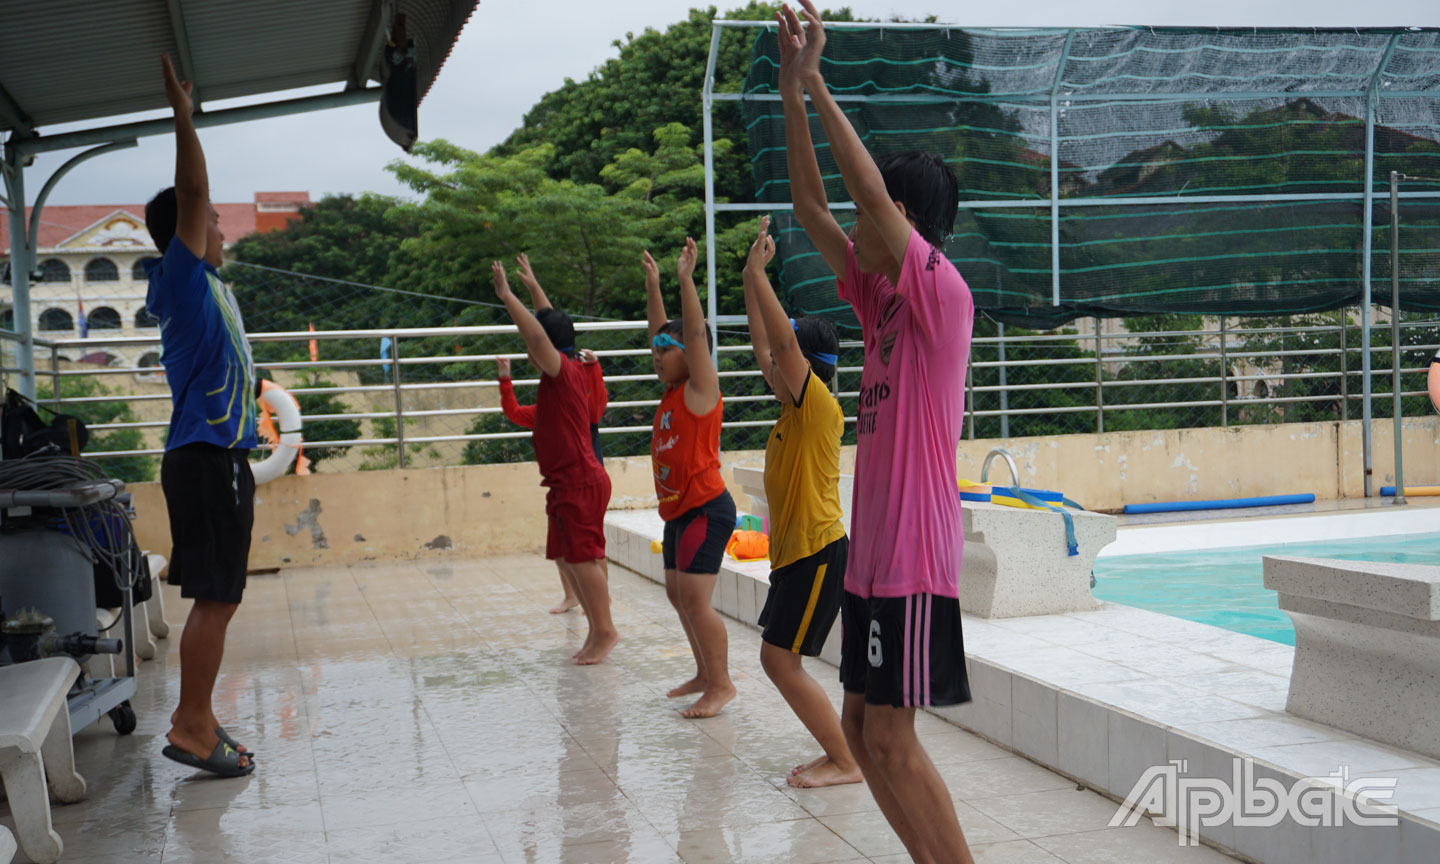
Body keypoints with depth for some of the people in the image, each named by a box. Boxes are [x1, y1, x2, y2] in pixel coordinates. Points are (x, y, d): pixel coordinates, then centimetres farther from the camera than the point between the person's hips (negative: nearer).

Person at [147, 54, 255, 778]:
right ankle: (193, 728, -4)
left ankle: (194, 713, 20)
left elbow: (192, 200, 30)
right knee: (214, 597, -8)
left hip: (216, 454, 10)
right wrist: (183, 117, -18)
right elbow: (190, 196, -19)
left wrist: (185, 117, 31)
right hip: (207, 457, -10)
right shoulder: (182, 278, -9)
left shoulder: (201, 282, 16)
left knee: (217, 597, 13)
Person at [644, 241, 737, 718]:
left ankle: (721, 683, -5)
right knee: (678, 594, 15)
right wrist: (652, 285, 20)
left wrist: (686, 279, -21)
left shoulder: (700, 388, -9)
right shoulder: (672, 390, 12)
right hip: (678, 509, 10)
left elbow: (696, 334, -19)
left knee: (694, 597, -12)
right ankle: (705, 674, 26)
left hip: (705, 508, -10)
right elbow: (660, 331, 20)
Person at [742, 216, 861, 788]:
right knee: (778, 660, 11)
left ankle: (846, 762, 0)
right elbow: (765, 348, 19)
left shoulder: (820, 408, -12)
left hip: (819, 553, -10)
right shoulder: (796, 410, 12)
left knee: (780, 659, -9)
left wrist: (757, 273, -18)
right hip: (796, 552, 10)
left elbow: (784, 339, -22)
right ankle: (840, 753, 17)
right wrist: (751, 280, 17)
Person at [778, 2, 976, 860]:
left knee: (891, 735, -6)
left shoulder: (942, 292, -10)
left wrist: (814, 81, -16)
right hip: (873, 546, 9)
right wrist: (792, 91, 9)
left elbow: (873, 190, -22)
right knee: (862, 730, 12)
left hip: (914, 550, -9)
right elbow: (812, 208, 13)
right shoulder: (883, 299, 13)